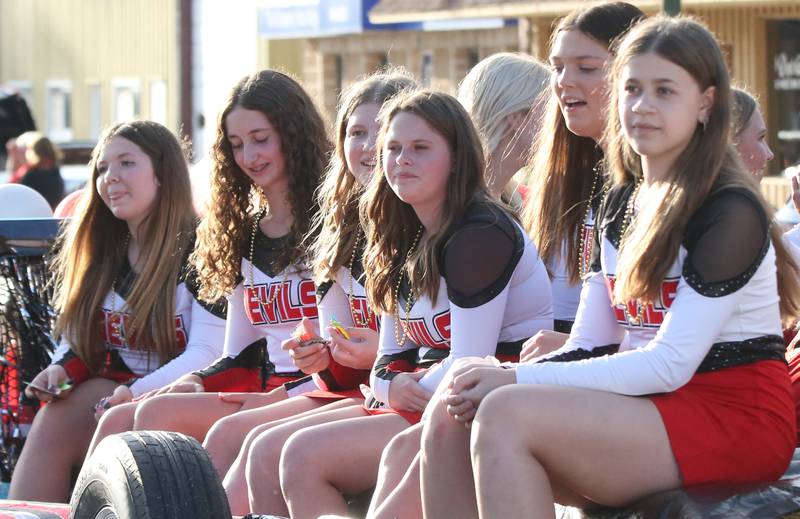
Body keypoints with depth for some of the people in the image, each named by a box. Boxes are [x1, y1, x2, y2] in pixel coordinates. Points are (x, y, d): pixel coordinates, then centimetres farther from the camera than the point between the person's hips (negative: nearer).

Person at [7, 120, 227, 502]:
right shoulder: (98, 251, 14)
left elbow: (207, 354, -15)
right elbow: (76, 335, 19)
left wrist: (136, 392, -25)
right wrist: (62, 369, -4)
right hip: (109, 393, 6)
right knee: (51, 420, -25)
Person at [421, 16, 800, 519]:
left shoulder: (731, 212, -12)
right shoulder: (619, 206, 15)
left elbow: (670, 365, -18)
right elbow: (589, 346, 11)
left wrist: (519, 380, -20)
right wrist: (497, 380, -11)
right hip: (655, 412, 8)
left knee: (508, 415, -27)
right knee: (448, 424, -10)